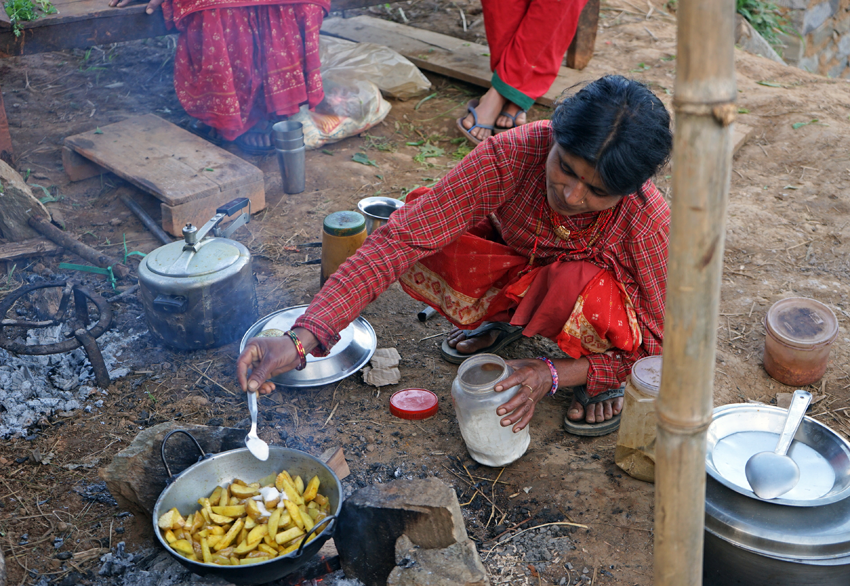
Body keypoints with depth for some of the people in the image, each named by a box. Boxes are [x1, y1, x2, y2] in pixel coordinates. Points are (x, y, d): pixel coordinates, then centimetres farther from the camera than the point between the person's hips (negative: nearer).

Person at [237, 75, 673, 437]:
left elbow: (655, 348, -19)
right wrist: (300, 340, -46)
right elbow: (398, 240, -37)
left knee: (585, 288, -38)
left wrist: (552, 375, -33)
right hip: (516, 269, 2)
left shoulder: (648, 221, -32)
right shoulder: (513, 156, -33)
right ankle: (498, 317, 7)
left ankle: (601, 383, -3)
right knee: (420, 233, -24)